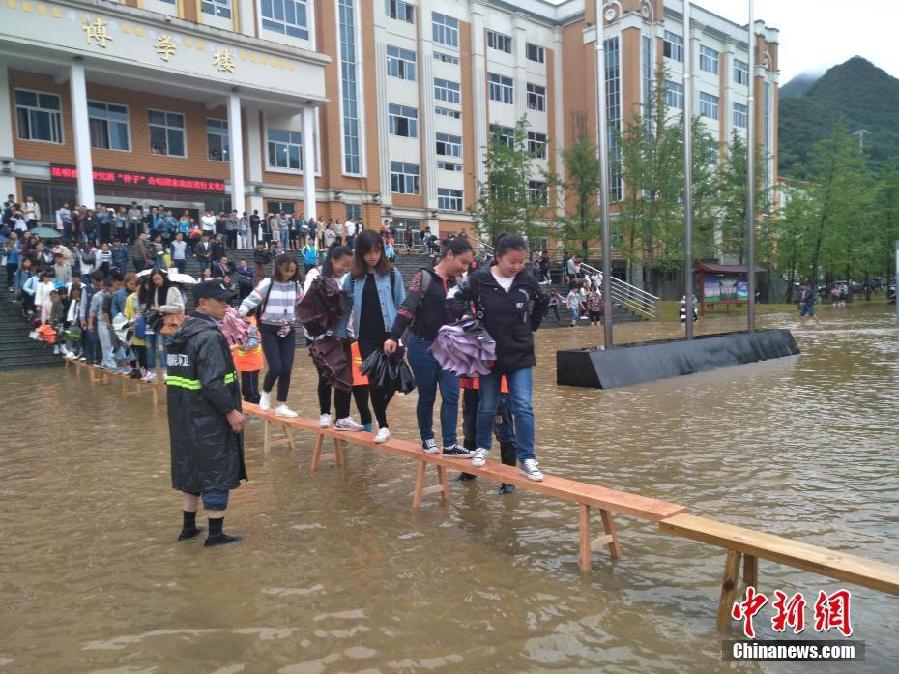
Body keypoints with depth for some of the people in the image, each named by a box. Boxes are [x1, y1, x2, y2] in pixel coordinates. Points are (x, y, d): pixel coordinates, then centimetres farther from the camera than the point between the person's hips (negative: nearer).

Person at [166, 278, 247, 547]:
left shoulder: (184, 330, 12)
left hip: (186, 415, 10)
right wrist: (231, 410, -20)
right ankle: (215, 534, 10)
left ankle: (188, 527, 30)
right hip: (208, 418, -10)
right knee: (217, 471, 1)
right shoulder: (209, 336, -19)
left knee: (194, 467, 19)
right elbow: (212, 382, -26)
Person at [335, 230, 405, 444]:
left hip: (389, 335, -2)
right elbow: (346, 307, 9)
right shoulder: (353, 278, 4)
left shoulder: (392, 274, -2)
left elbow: (402, 306, -1)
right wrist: (340, 334, 6)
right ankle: (383, 426, 17)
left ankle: (379, 414, 27)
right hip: (366, 337, 2)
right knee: (374, 382, 3)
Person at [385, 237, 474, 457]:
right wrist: (394, 337, -21)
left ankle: (450, 444, 5)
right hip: (422, 346, -5)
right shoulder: (424, 278, -10)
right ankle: (427, 439, 25)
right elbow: (406, 309, -14)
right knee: (427, 396, 8)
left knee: (451, 395, 0)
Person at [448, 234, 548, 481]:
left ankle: (527, 459, 3)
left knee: (523, 407, -5)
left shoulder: (527, 280, -3)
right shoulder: (479, 280, -12)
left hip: (520, 356, 1)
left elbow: (543, 302, 15)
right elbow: (455, 299, -1)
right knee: (487, 407, 12)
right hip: (489, 354, -1)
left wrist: (531, 325, 9)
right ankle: (482, 447, 35)